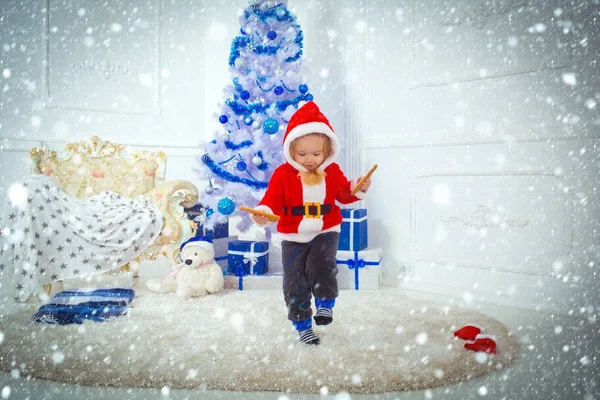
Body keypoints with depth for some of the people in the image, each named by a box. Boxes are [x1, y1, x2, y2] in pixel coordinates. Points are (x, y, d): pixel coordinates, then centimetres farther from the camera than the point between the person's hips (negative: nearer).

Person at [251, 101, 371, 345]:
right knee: (295, 283, 3)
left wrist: (358, 189, -8)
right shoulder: (283, 174, -9)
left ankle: (326, 303, 3)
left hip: (326, 232, 0)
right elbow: (273, 199, -12)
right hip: (293, 237, 0)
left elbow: (343, 193, 11)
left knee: (321, 267, -26)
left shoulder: (332, 172, -1)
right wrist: (263, 214, -33)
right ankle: (302, 324, 22)